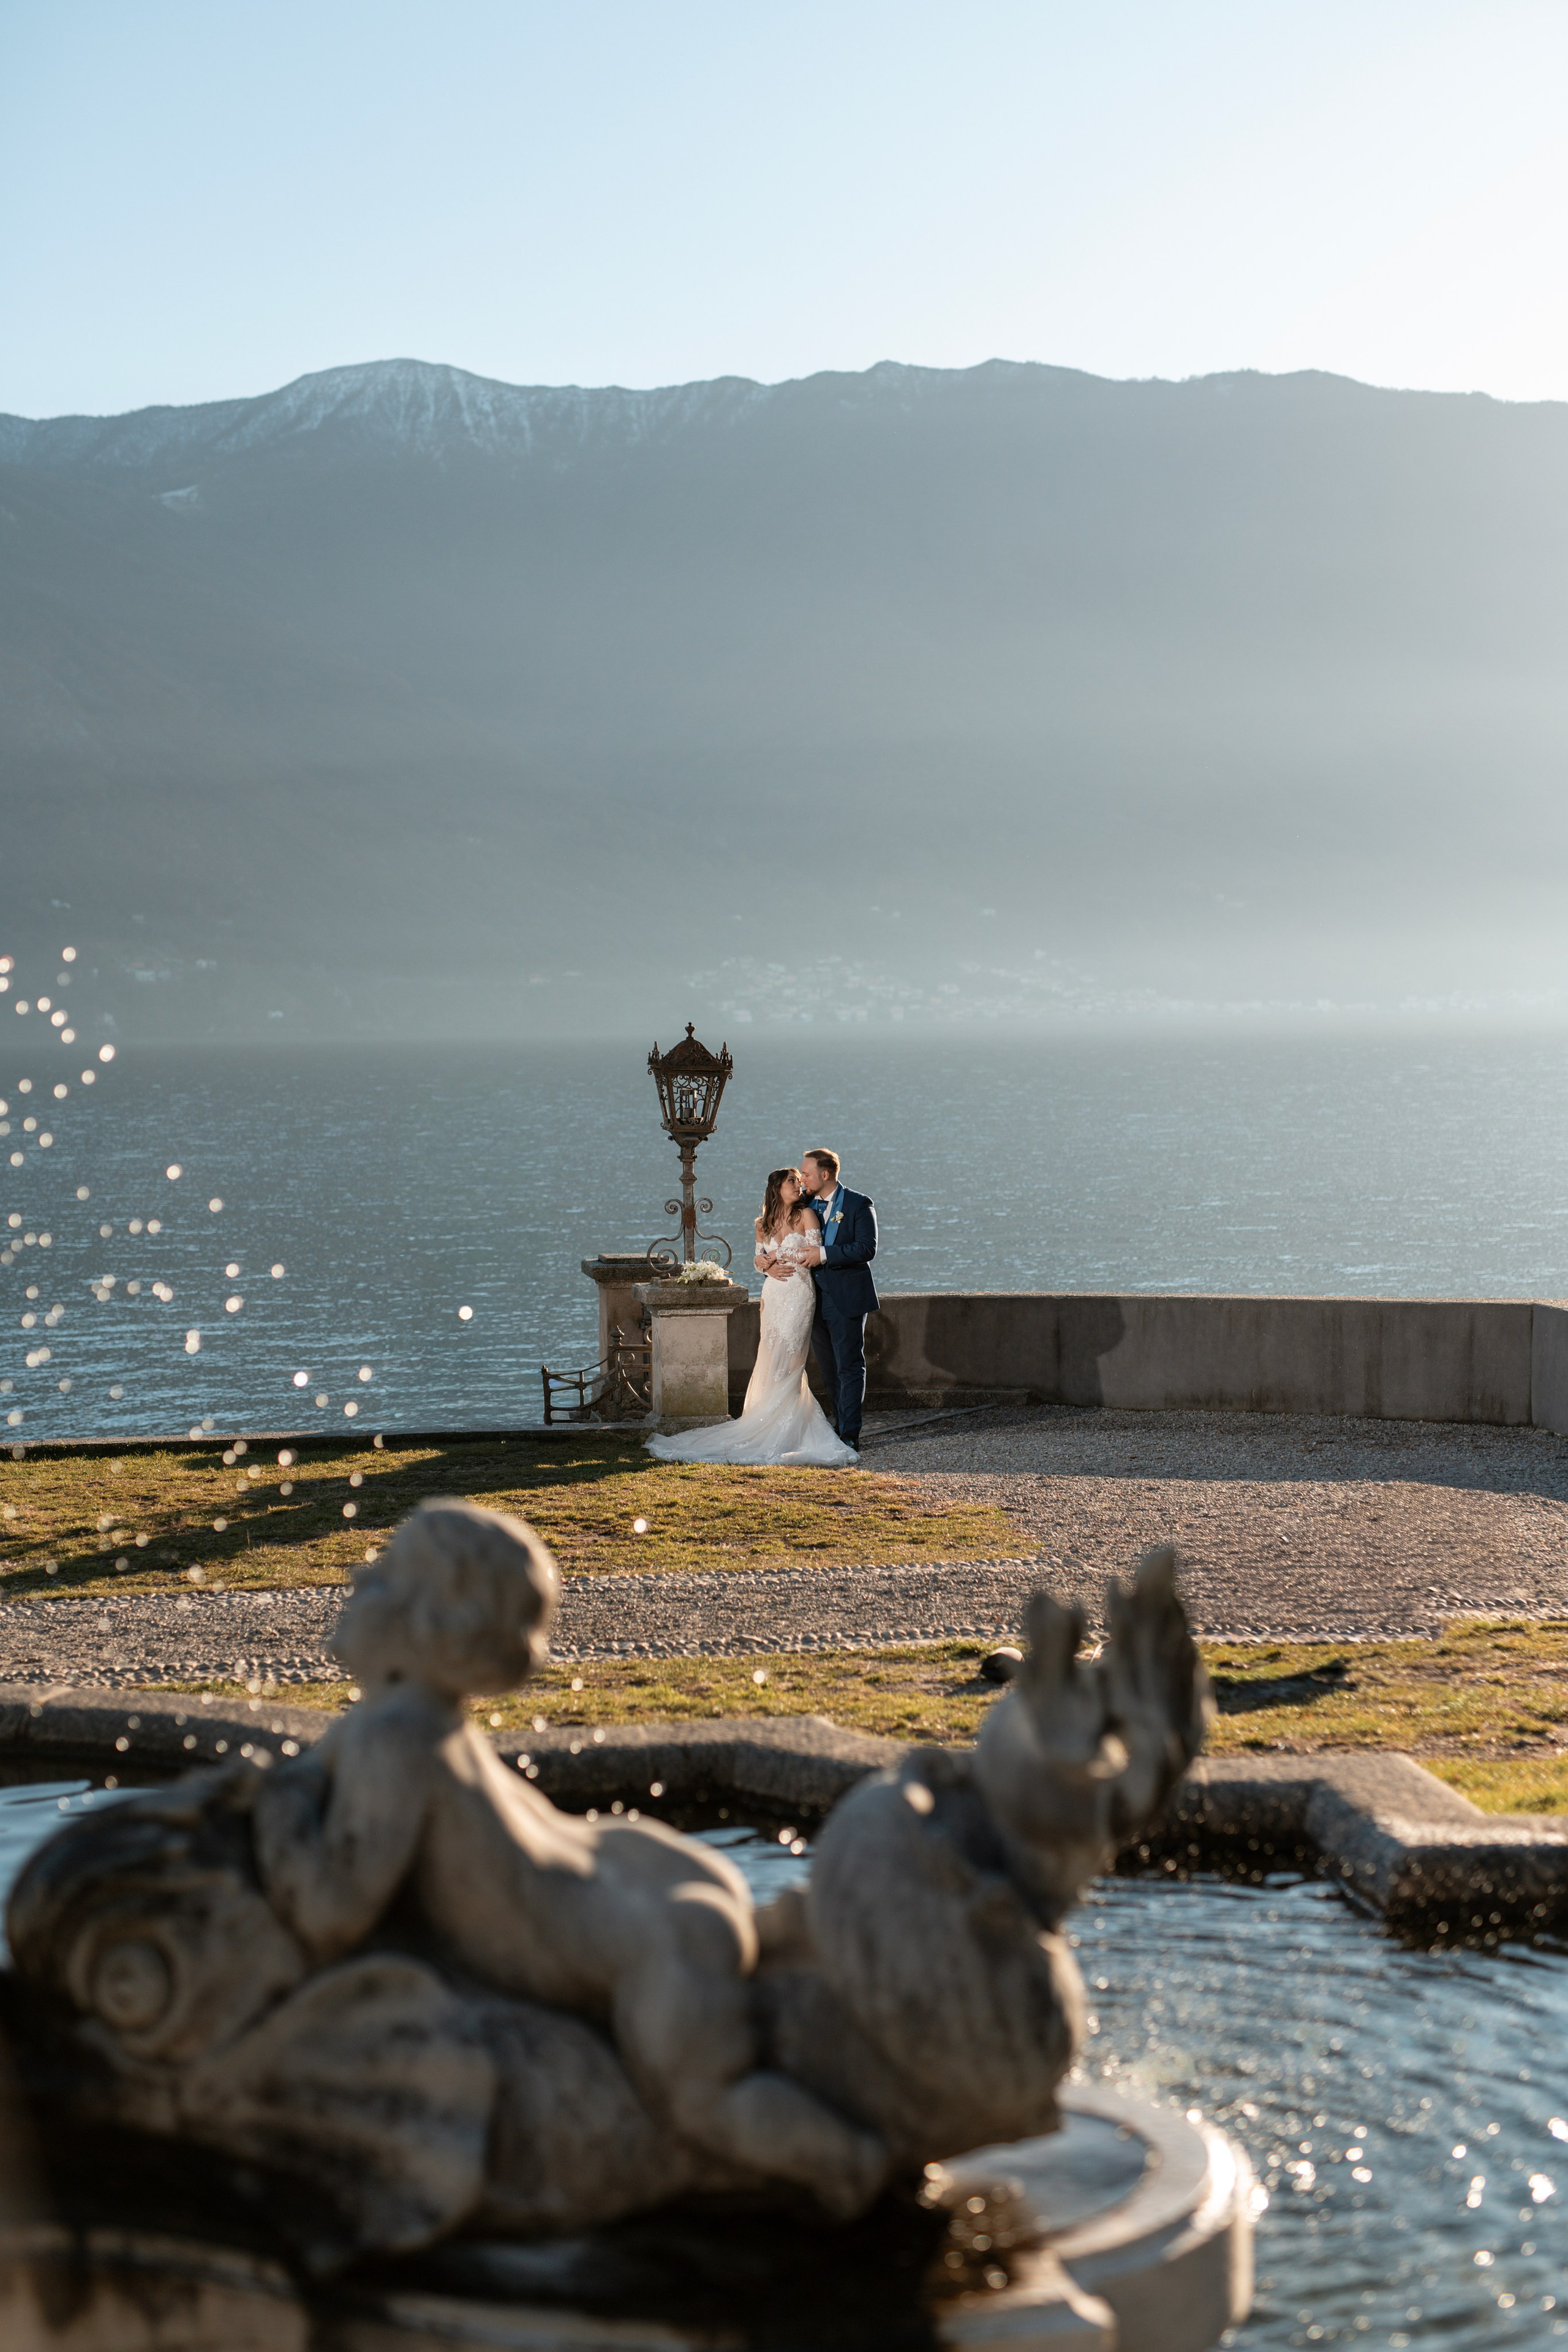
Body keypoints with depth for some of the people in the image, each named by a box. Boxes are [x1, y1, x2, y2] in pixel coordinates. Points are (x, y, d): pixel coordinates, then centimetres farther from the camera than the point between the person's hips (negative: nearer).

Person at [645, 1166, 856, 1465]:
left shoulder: (806, 1215, -2)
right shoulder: (764, 1224, 12)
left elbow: (816, 1255, -8)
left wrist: (780, 1255, -4)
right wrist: (767, 1264, -3)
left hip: (798, 1295, -5)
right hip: (773, 1296, 5)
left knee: (785, 1364, -8)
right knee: (771, 1365, 3)